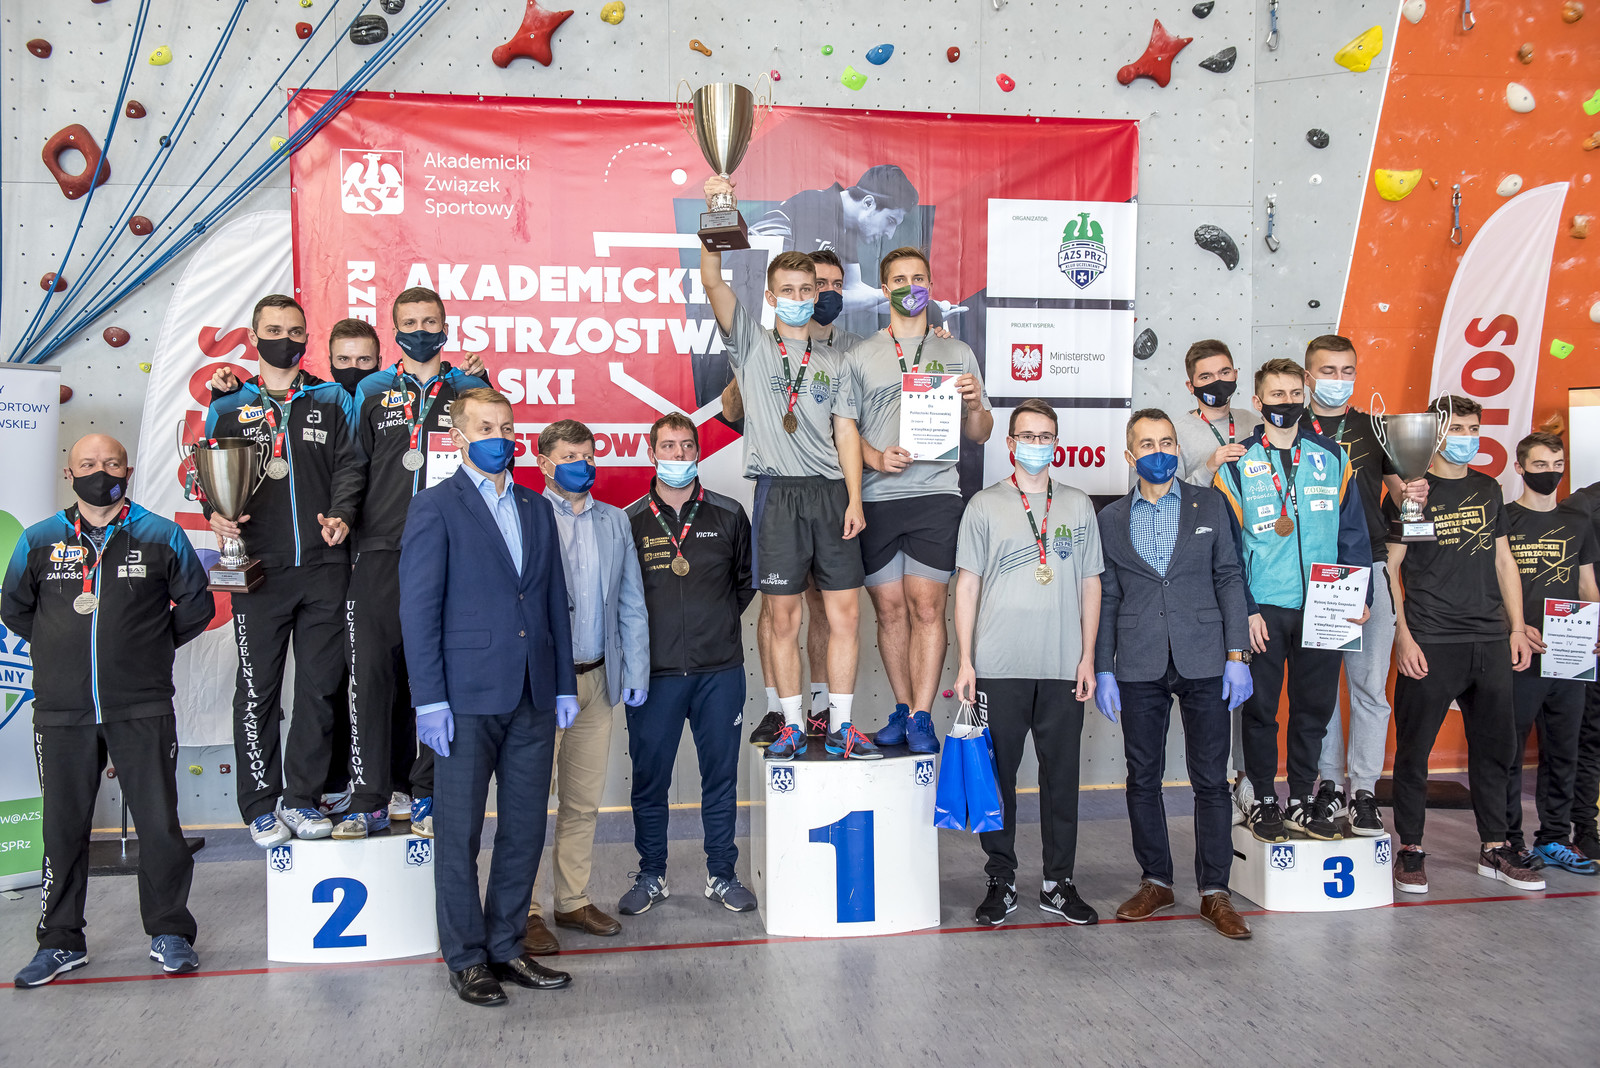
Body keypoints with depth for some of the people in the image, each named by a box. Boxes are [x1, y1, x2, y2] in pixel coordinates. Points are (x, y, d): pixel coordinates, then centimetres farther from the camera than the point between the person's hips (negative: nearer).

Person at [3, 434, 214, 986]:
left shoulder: (162, 537, 3)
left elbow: (195, 607, 12)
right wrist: (62, 648, 14)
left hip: (143, 711, -1)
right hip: (61, 713, 2)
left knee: (159, 823, 0)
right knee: (63, 827, 8)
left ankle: (169, 932, 14)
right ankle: (61, 941, 22)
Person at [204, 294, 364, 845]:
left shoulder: (333, 401, 11)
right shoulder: (228, 406, 12)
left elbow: (348, 466, 4)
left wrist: (342, 515, -14)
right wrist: (216, 511, -9)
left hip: (324, 568, 0)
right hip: (258, 570, 0)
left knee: (320, 686, 5)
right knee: (258, 689, 3)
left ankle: (302, 797, 17)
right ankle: (261, 804, 15)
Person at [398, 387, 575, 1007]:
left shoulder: (537, 509, 15)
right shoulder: (435, 508, -1)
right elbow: (418, 609, -6)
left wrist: (564, 684, 10)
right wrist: (429, 699, -12)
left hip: (533, 698, 5)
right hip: (467, 698, -5)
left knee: (525, 831, 10)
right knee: (460, 835, 4)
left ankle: (506, 948, 24)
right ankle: (466, 959, 18)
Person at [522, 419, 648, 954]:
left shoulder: (614, 521, 13)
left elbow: (631, 604, 13)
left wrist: (636, 673, 7)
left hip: (597, 679, 5)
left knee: (583, 800, 12)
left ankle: (574, 899, 24)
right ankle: (526, 910, 11)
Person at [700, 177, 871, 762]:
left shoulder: (834, 363, 16)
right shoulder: (751, 344, 10)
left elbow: (846, 433, 9)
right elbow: (712, 281, -3)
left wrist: (855, 499, -2)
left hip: (831, 493, 2)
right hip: (779, 492, -2)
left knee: (844, 611, 0)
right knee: (784, 615, 1)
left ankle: (840, 725, 9)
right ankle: (792, 725, 11)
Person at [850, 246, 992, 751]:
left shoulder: (957, 354, 15)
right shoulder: (860, 356, 13)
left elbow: (980, 436, 16)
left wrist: (974, 406, -6)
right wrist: (876, 457, -9)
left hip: (936, 494, -1)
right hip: (876, 497, 1)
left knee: (927, 606, -7)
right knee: (889, 609, 4)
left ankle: (921, 718, -2)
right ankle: (902, 709, 17)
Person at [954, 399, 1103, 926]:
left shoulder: (1078, 506, 12)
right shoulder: (984, 505, 5)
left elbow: (1090, 584, 13)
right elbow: (967, 585, 3)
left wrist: (1088, 656, 5)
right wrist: (965, 660, -3)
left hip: (1063, 668, 2)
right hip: (999, 667, -1)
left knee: (1061, 775, 6)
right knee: (997, 775, 3)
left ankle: (1058, 882, 18)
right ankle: (1001, 881, 16)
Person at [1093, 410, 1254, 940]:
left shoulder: (1209, 504, 7)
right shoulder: (1111, 519, 9)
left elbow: (1229, 579, 4)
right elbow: (1106, 598, 8)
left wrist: (1236, 656, -3)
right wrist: (1102, 670, 3)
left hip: (1204, 662, -1)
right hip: (1139, 667, 1)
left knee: (1211, 778, 2)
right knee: (1143, 778, 7)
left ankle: (1215, 891, 12)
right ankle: (1155, 881, 21)